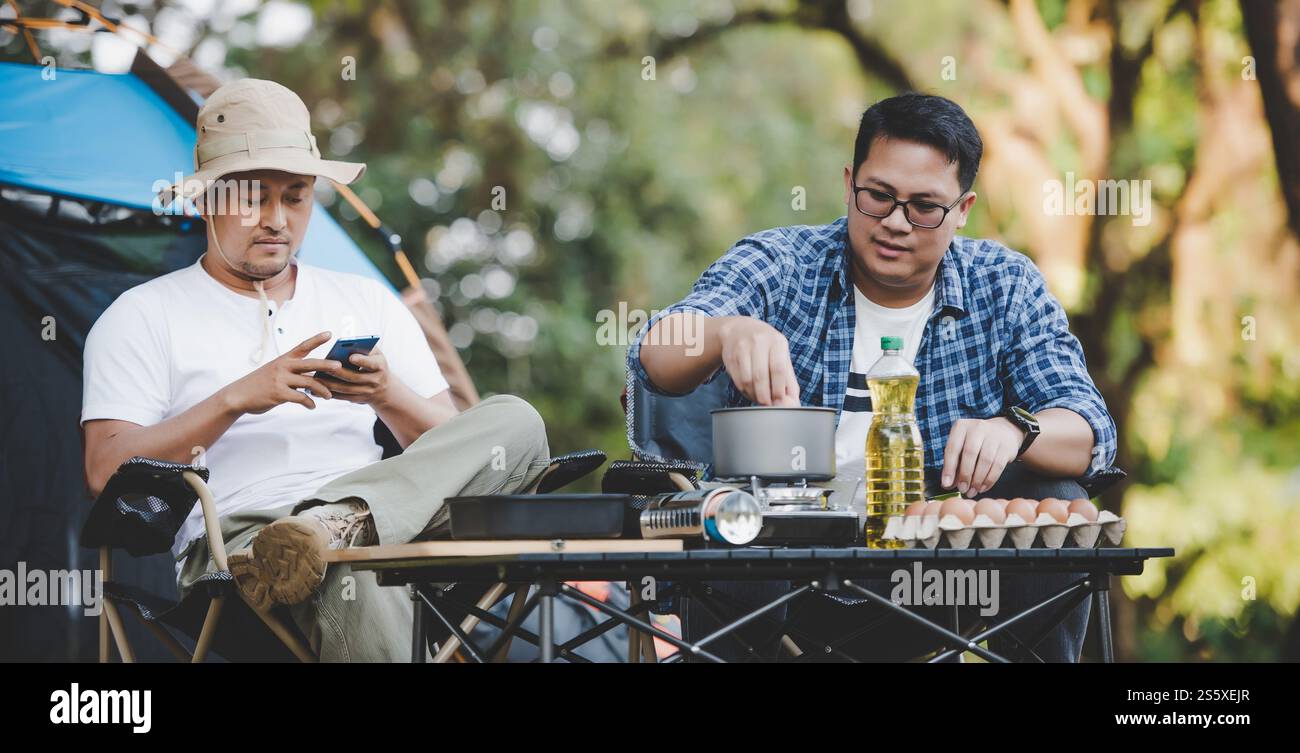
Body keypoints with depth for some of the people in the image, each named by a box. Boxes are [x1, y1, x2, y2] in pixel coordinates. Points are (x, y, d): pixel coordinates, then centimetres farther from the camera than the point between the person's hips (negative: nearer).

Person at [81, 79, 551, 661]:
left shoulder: (369, 303, 27)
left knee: (514, 421, -25)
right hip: (238, 531, -6)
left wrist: (388, 395, -2)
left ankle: (338, 521, -42)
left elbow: (450, 448, 20)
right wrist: (238, 399, -8)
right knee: (356, 578, -43)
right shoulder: (144, 317, 15)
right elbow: (104, 471, 1)